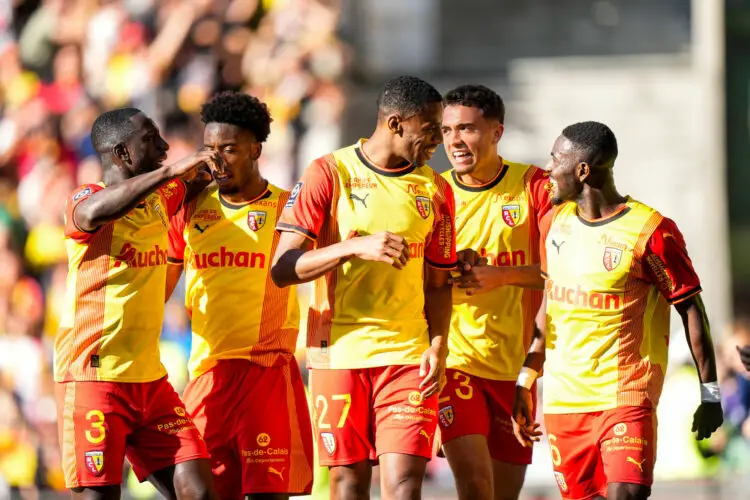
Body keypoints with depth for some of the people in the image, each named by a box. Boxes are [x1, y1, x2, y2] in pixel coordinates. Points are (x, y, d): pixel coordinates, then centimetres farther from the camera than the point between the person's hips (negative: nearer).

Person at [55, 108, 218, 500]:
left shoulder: (160, 199, 12)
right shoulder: (86, 199, -10)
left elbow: (195, 185, 34)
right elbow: (94, 211, -36)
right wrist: (171, 171, -35)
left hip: (149, 378, 7)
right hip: (93, 375, -7)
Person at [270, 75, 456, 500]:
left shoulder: (434, 190, 8)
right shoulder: (330, 174, -3)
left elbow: (437, 283, 14)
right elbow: (283, 269, -9)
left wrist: (438, 348, -2)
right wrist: (357, 246, -21)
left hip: (409, 354, 1)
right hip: (339, 351, -1)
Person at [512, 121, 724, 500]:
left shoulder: (649, 231, -10)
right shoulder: (556, 221, 9)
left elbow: (691, 309, -5)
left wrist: (709, 393, -6)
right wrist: (525, 382, 18)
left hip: (627, 395, -6)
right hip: (563, 398, 6)